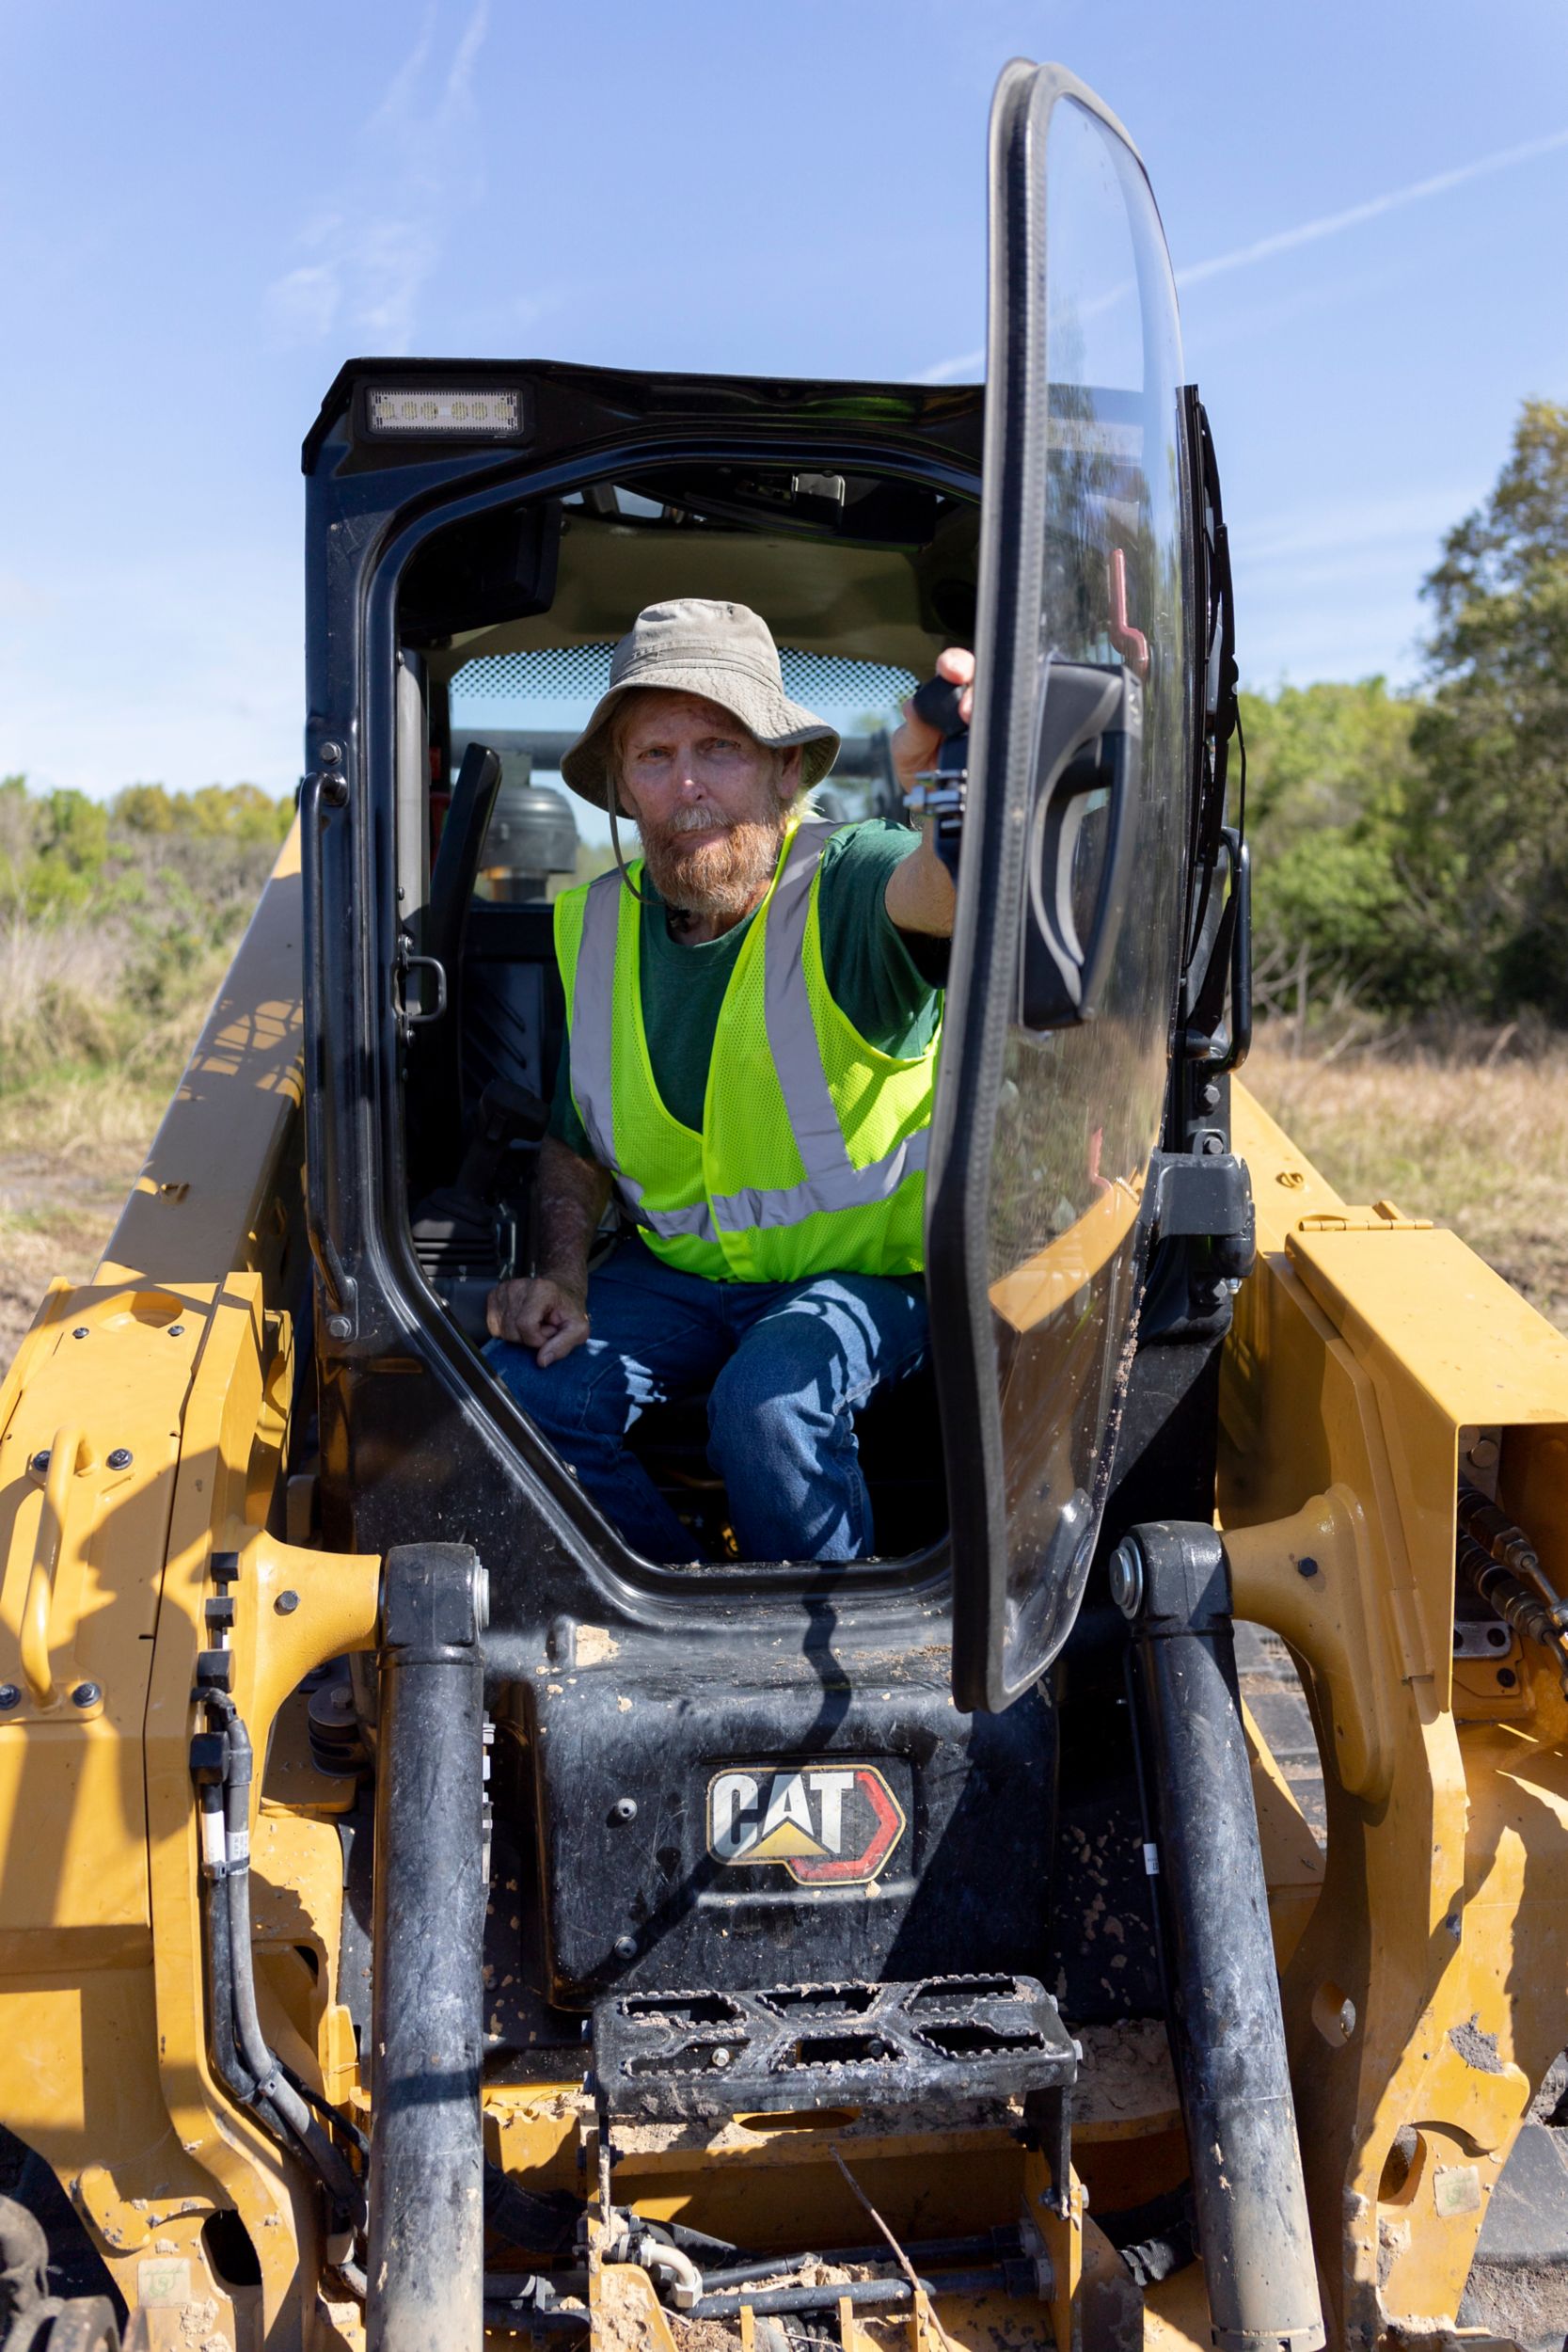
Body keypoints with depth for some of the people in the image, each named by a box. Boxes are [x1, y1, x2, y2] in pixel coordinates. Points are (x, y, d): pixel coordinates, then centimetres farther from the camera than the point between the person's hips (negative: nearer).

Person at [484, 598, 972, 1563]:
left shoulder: (845, 885, -19)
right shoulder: (596, 928, -2)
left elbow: (929, 893, -46)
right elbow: (576, 1146, 10)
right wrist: (562, 1276, -9)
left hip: (865, 1267, -4)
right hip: (678, 1268, 5)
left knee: (769, 1399, -34)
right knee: (523, 1385, -20)